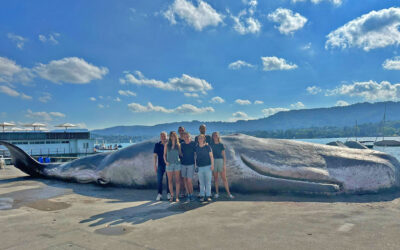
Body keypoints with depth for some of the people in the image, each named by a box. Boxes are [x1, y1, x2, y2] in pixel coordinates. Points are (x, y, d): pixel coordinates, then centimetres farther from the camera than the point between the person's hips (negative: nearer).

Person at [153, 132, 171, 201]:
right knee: (159, 180, 1)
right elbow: (155, 155, 4)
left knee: (168, 179, 5)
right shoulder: (157, 145, 2)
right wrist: (155, 165, 0)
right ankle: (159, 194, 11)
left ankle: (168, 193, 16)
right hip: (160, 165, 1)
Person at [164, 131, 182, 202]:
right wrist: (165, 161, -5)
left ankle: (177, 196, 5)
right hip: (169, 164, 1)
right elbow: (164, 154, 8)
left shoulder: (178, 145, 4)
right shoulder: (167, 145, 5)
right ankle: (172, 196, 15)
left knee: (177, 180, -1)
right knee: (170, 181, 5)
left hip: (177, 164, -1)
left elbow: (181, 154, 7)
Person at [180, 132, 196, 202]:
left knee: (189, 181, -6)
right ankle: (188, 195, 16)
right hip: (183, 164, 3)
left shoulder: (193, 144, -4)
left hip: (191, 164, -3)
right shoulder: (182, 145, 4)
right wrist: (181, 160, 6)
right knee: (185, 180, 5)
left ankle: (191, 195, 11)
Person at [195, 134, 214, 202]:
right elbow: (195, 156, 12)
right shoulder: (196, 147, 5)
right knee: (201, 182, 5)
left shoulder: (207, 147, -1)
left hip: (207, 166, -2)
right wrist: (195, 165, 7)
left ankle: (208, 195, 10)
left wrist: (212, 165, -5)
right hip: (200, 167, 2)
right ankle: (202, 196, 12)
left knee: (208, 181, 1)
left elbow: (211, 156, 1)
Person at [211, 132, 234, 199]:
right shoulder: (211, 145, 6)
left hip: (220, 161, -1)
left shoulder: (221, 145, 4)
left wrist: (224, 164, -3)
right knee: (215, 178, 6)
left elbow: (224, 155, 4)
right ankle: (217, 193, 15)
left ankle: (229, 193, 2)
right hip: (213, 161, 1)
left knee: (224, 178, -3)